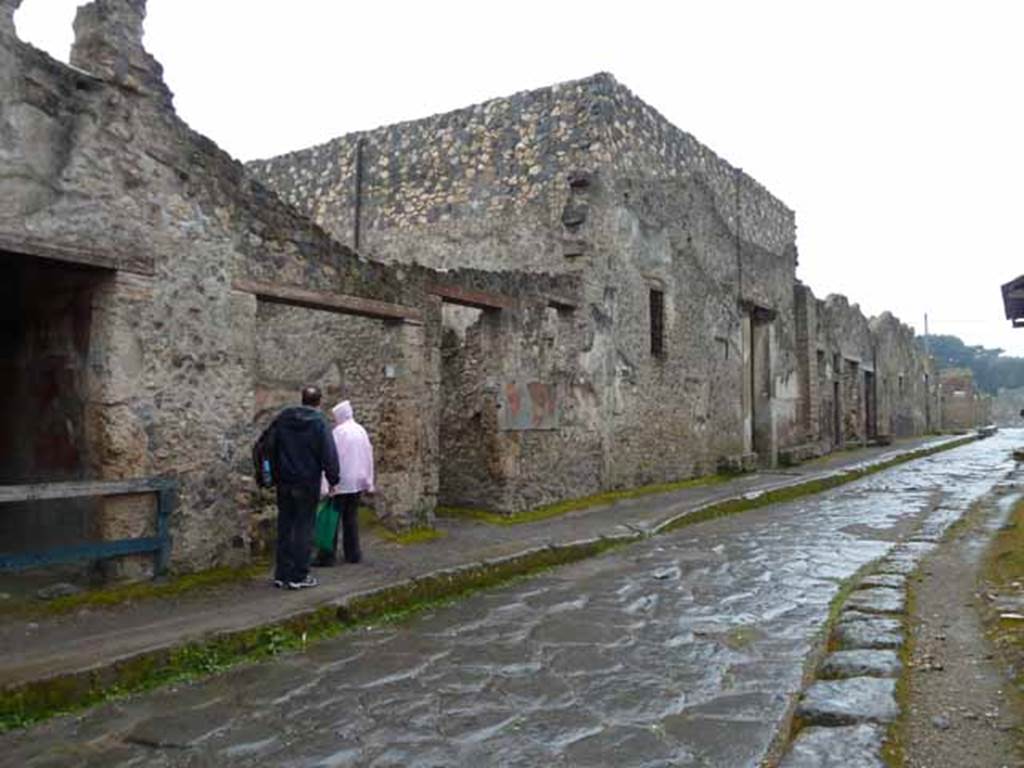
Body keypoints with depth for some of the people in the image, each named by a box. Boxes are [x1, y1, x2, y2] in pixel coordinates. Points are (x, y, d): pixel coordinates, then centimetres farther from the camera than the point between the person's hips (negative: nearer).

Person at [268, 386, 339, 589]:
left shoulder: (283, 418, 6)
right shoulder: (319, 422, -10)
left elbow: (269, 447, 12)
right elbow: (328, 454, -13)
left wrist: (274, 474, 19)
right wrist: (333, 479, -3)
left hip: (284, 482, 5)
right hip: (307, 483, -5)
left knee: (284, 527, 12)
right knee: (304, 528, 2)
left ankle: (282, 574, 17)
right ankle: (299, 576, 4)